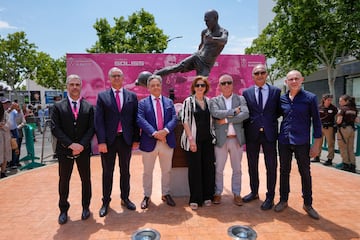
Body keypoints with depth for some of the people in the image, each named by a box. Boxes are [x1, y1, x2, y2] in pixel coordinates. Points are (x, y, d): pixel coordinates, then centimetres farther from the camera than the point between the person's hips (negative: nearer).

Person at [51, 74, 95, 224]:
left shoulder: (89, 107, 2)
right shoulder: (58, 106, 0)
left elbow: (91, 128, -3)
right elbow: (55, 129, -7)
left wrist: (82, 145, -16)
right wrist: (71, 144, -17)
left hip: (83, 150, 1)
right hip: (64, 150, 0)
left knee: (86, 179, 11)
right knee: (63, 181, 11)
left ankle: (85, 207, 30)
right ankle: (63, 209, 29)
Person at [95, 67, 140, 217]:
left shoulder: (132, 96, 5)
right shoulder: (102, 96, 1)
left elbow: (135, 119, 5)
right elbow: (99, 120, -4)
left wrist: (136, 139, 0)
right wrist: (101, 141, -12)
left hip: (126, 139, 2)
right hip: (108, 140, -1)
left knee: (125, 171, 14)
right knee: (107, 172, 10)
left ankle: (125, 198, 31)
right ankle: (106, 202, 26)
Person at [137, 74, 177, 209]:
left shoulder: (169, 102, 10)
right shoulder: (143, 103, 1)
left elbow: (174, 118, 0)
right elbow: (140, 120, -12)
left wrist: (165, 130, -19)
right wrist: (154, 133, -24)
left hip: (167, 141, 3)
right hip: (149, 142, -2)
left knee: (166, 171, 15)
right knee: (147, 171, 11)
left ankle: (166, 194, 33)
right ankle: (147, 196, 28)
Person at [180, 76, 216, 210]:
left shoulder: (209, 102, 10)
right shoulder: (188, 101, -3)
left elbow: (212, 119, 15)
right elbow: (185, 121, -8)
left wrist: (213, 136, 5)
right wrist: (191, 139, -14)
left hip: (208, 140, 4)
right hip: (194, 140, -4)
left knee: (209, 167, 8)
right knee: (194, 169, 3)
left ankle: (207, 196, 25)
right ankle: (195, 199, 16)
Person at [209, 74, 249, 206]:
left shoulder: (241, 99, 6)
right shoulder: (214, 100, 3)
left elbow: (245, 114, -11)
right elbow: (215, 113, -17)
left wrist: (226, 119, -15)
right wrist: (234, 111, -14)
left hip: (237, 139, 1)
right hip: (220, 139, -1)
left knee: (237, 169, 12)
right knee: (218, 169, 8)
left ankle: (236, 194, 27)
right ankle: (218, 193, 24)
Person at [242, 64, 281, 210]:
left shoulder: (276, 91, 3)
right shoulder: (246, 92, 4)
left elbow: (279, 111, 8)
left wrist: (269, 120, -4)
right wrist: (245, 131, -3)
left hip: (269, 133, -1)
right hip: (252, 134, 1)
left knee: (271, 166, 6)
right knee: (252, 165, 13)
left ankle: (270, 197, 21)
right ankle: (254, 192, 32)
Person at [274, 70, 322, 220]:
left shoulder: (310, 98, -4)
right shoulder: (281, 99, 3)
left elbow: (316, 121, -3)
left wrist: (316, 144, -6)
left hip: (302, 142, -2)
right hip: (284, 141, 3)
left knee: (305, 173, 8)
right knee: (284, 171, 12)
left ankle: (308, 204, 25)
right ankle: (283, 200, 27)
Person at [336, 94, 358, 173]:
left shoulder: (342, 109, -12)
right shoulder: (354, 109, 9)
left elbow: (339, 121, -16)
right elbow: (355, 120, 11)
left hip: (343, 129, -7)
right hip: (352, 129, 7)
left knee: (343, 148, 4)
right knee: (351, 149, 12)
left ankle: (346, 165, 9)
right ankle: (352, 166, 14)